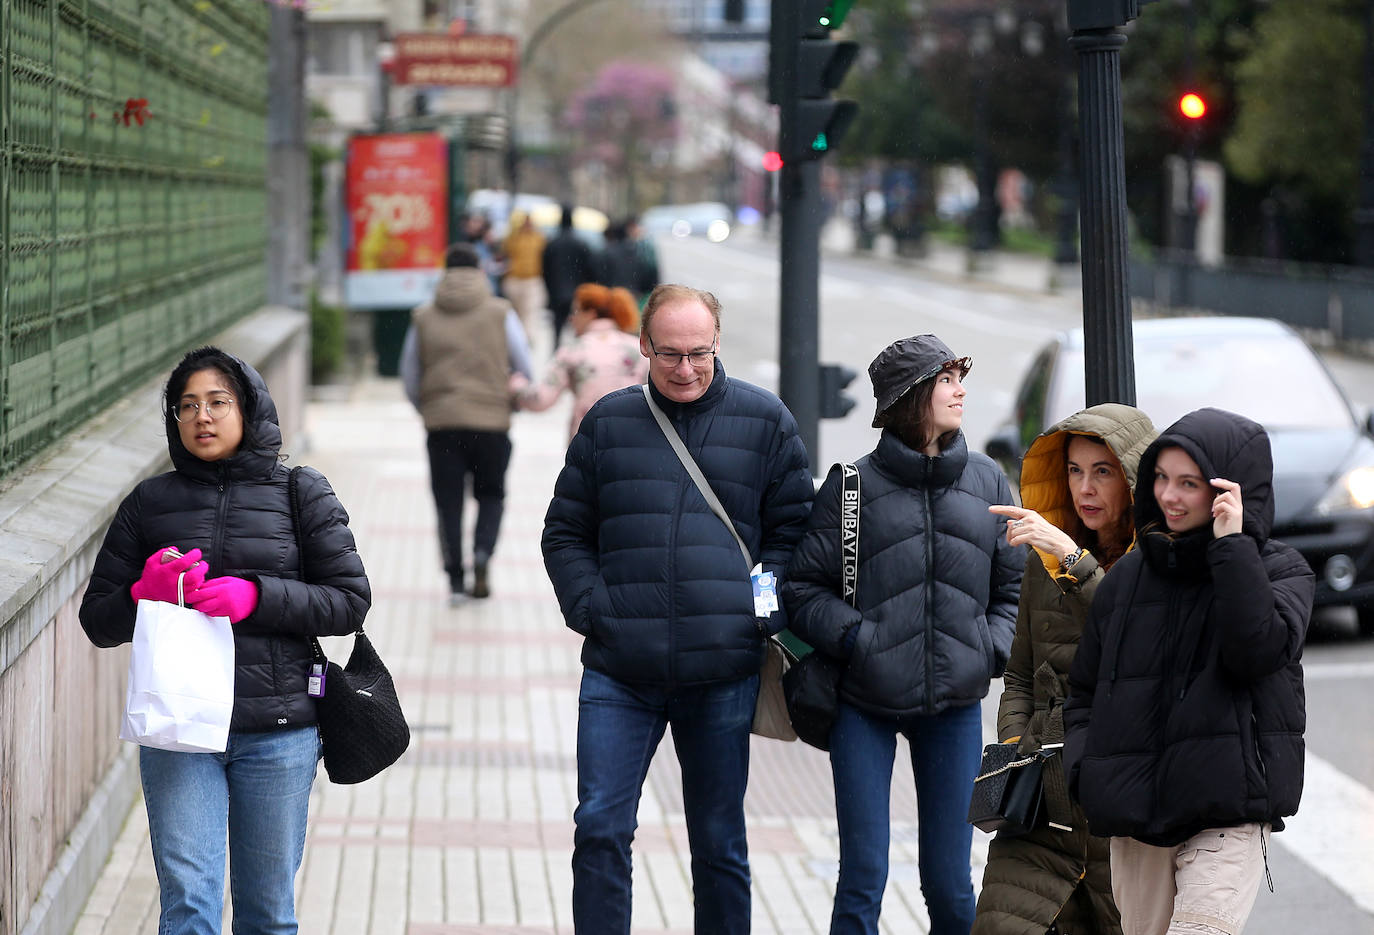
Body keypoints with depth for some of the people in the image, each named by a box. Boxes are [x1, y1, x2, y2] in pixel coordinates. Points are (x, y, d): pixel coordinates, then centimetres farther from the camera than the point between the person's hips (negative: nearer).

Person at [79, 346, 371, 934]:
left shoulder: (303, 495, 5)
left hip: (278, 731, 0)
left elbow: (350, 601, 0)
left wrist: (256, 597, -14)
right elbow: (98, 621, 10)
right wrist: (145, 595, -12)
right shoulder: (149, 503, 7)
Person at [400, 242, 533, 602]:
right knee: (491, 494, 14)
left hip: (441, 423, 1)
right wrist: (514, 401, 21)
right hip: (491, 420, -1)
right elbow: (524, 368, 3)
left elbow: (409, 377, 10)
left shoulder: (424, 317, 6)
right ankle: (482, 554, -11)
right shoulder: (501, 313, 0)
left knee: (448, 501, 7)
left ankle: (455, 579, 2)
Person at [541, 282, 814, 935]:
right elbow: (565, 533, 12)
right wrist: (590, 607, -4)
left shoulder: (764, 421, 6)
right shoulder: (608, 423, 8)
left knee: (719, 841, 9)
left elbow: (793, 529, 10)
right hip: (618, 673, 0)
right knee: (600, 828, -5)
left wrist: (769, 609, -5)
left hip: (724, 672, 0)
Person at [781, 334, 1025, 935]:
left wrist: (992, 651, -2)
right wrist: (855, 639, -15)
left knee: (950, 882, 5)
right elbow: (802, 587, -1)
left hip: (955, 707, 3)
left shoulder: (987, 481, 7)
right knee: (862, 880, -3)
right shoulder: (855, 485, -2)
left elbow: (1014, 587, 14)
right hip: (866, 704, -2)